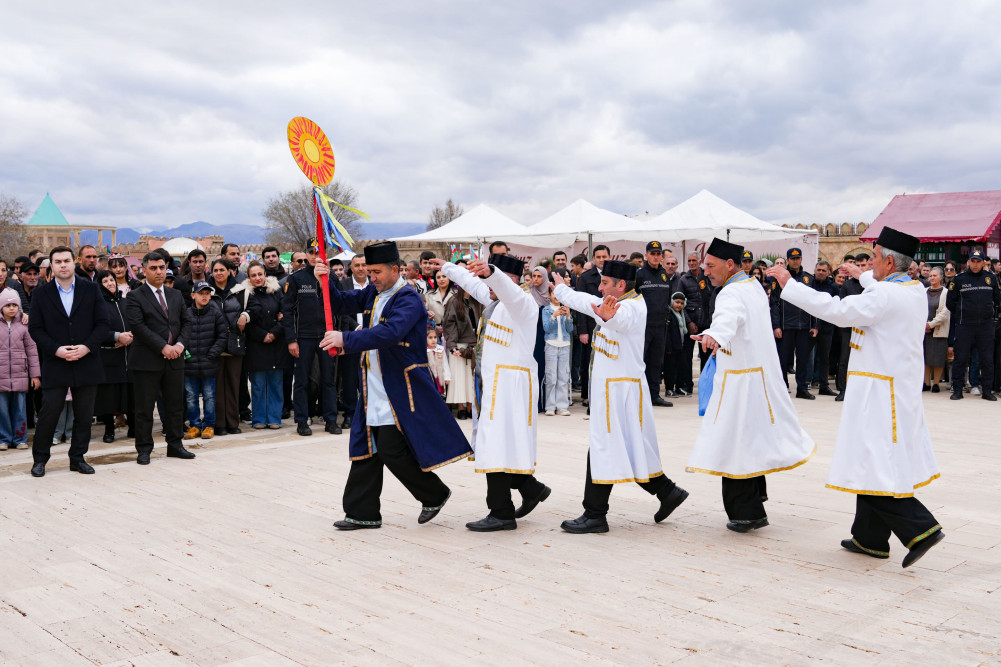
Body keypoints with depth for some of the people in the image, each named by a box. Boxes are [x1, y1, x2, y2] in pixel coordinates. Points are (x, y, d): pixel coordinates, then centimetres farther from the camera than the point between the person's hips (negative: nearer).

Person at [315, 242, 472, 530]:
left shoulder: (408, 300, -15)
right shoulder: (373, 293, 11)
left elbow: (390, 332, -30)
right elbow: (341, 303, 14)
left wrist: (346, 339, -36)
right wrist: (326, 282, -5)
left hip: (401, 388, -8)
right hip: (375, 387, 8)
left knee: (392, 450, -8)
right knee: (366, 447, 9)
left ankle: (435, 494, 14)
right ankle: (363, 513, 17)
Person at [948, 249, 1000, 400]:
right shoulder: (959, 279, 1)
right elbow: (950, 301, 8)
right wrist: (959, 316, 6)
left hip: (986, 325, 2)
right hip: (964, 325, -2)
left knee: (987, 359, 4)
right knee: (961, 358, 1)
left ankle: (987, 390, 11)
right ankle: (957, 390, 8)